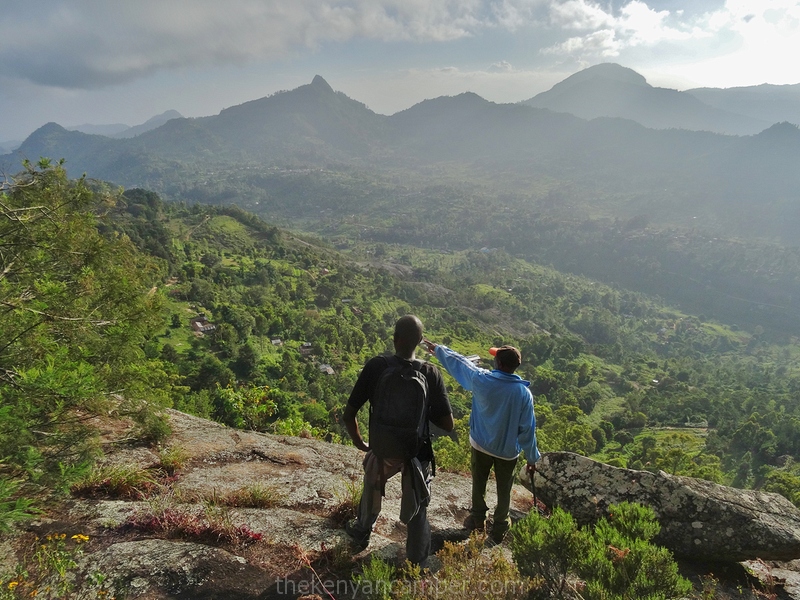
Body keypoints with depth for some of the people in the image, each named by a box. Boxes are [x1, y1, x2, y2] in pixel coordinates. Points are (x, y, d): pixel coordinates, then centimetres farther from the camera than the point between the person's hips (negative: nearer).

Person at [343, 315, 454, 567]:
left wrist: (360, 443, 3)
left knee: (371, 492, 32)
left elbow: (348, 415, -14)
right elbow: (447, 424, -16)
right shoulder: (431, 373, -18)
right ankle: (417, 563, 41)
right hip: (418, 452, 0)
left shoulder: (375, 366, -19)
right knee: (417, 509, 24)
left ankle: (361, 532, 58)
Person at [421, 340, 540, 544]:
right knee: (504, 490, 20)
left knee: (478, 484, 23)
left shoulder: (482, 380, -21)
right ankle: (499, 529, 35)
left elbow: (458, 363, -5)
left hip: (481, 445, 0)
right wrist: (532, 457, 0)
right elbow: (527, 428, -13)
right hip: (508, 451, 0)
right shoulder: (524, 393, -19)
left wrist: (437, 349, 11)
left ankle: (477, 519, 40)